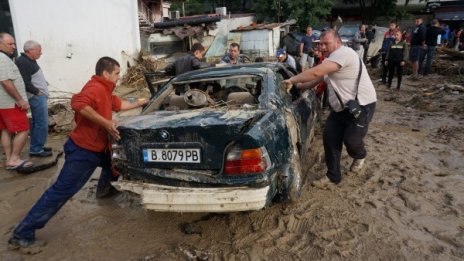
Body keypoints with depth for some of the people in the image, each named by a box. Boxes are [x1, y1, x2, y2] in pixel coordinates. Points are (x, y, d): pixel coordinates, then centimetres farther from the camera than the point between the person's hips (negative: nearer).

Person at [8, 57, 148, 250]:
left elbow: (119, 104, 32)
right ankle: (22, 235, -1)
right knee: (61, 191, -8)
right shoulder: (96, 87, -18)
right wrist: (105, 122, -34)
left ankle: (104, 189, 51)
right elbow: (78, 103, -37)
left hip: (97, 148, 10)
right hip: (82, 150, -10)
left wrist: (138, 104, 38)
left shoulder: (105, 91, 14)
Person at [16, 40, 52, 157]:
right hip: (37, 97, -10)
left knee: (37, 123, 15)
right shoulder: (23, 62, -17)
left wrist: (39, 91, 10)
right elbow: (25, 82, -23)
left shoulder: (29, 60, 14)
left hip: (39, 96, 10)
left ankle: (36, 147, 23)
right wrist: (37, 91, -12)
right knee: (42, 124, -7)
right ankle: (36, 149, 1)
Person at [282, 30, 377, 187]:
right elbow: (317, 80, 19)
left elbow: (316, 72, -32)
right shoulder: (331, 59, 12)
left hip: (362, 105, -9)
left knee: (351, 139, -6)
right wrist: (298, 86, 9)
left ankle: (360, 156, 34)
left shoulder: (343, 53, -22)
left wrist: (292, 80, -24)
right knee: (330, 137, 2)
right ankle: (333, 176, 14)